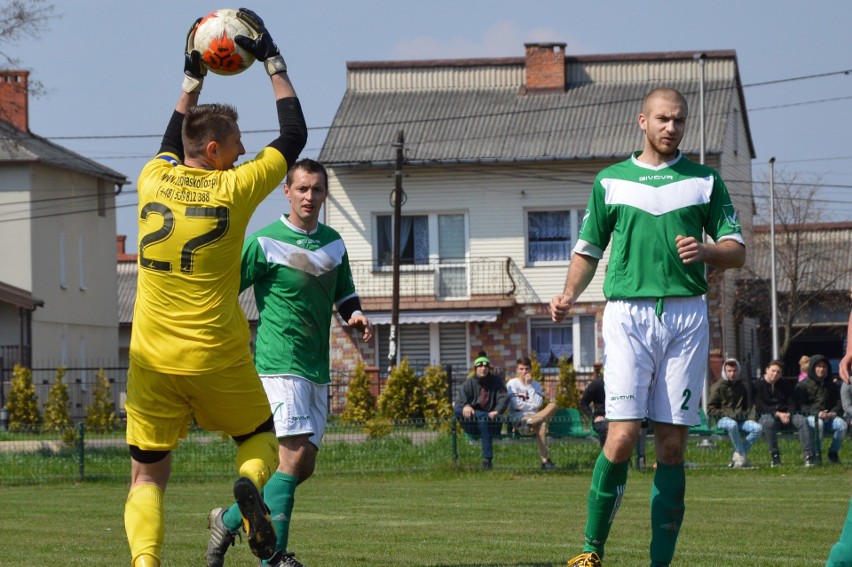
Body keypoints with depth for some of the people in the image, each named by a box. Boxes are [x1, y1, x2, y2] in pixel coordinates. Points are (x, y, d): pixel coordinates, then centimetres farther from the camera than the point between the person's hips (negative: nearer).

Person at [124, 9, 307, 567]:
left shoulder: (154, 181, 3)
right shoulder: (235, 188, -6)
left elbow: (172, 143, 29)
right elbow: (294, 135, 6)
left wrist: (193, 80, 37)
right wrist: (274, 63, 15)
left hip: (153, 361, 2)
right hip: (219, 360, -2)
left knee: (147, 476, 6)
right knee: (260, 437, 22)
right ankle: (251, 481, -12)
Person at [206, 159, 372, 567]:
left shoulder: (334, 243, 13)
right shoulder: (264, 242, -6)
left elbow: (344, 294, 25)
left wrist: (356, 315, 3)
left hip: (317, 369, 7)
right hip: (279, 363, -7)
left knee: (303, 466, 7)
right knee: (293, 455, -17)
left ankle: (229, 520, 25)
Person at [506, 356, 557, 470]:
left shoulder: (536, 385, 18)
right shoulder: (512, 383, 6)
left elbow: (538, 403, -2)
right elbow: (516, 404, -8)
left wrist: (529, 385, -2)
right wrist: (533, 406, -2)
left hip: (534, 417, 5)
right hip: (517, 418, -5)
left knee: (552, 406, -29)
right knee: (542, 425, -38)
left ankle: (529, 423, -45)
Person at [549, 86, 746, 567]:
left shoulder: (705, 181, 12)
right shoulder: (610, 181, 12)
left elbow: (738, 251, 10)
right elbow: (589, 250, 17)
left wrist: (704, 250, -11)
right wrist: (569, 296, -1)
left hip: (687, 315, 1)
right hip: (628, 313, -1)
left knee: (672, 443, -1)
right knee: (623, 436, -13)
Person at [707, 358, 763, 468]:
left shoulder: (742, 387, 16)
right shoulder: (718, 387, 1)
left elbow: (748, 406, 27)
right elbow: (710, 409, -3)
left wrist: (744, 414, 3)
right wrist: (727, 414, -14)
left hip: (740, 419, 5)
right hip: (723, 419, -5)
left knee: (758, 428, -24)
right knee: (732, 425, -41)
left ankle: (738, 455, -19)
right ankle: (742, 456, -29)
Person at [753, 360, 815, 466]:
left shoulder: (785, 385, 15)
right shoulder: (758, 385, 1)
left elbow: (792, 403, 10)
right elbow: (760, 406, -10)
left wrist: (788, 414, -13)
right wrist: (777, 414, -20)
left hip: (786, 414, 4)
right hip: (766, 415, -4)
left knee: (803, 421, -25)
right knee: (769, 423, -40)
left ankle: (808, 456, -30)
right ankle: (775, 457, -30)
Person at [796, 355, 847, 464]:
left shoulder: (832, 385, 18)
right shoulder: (803, 385, 4)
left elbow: (839, 403, 14)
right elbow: (801, 406, -4)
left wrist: (833, 413, -10)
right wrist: (817, 413, -19)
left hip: (829, 417, 4)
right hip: (810, 416, -4)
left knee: (842, 424, -28)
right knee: (819, 423, -40)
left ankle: (833, 453, -7)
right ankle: (815, 454, -23)